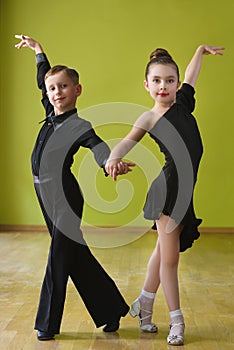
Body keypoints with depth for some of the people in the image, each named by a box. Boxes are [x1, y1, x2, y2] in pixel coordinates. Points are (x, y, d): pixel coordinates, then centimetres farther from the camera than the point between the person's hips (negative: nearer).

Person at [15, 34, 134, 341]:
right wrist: (38, 51, 32)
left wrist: (110, 162, -54)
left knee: (60, 256, 2)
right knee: (77, 256, 14)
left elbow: (97, 145, -33)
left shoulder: (78, 125, -13)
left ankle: (48, 323, 15)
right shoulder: (52, 116, 7)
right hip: (46, 192, 8)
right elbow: (44, 81, 24)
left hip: (64, 194, -8)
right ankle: (111, 310, 26)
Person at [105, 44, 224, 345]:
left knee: (164, 251, 17)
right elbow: (127, 142, -12)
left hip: (185, 188, 6)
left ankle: (144, 304, 34)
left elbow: (190, 76, 27)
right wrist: (112, 158, -33)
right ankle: (176, 320, 15)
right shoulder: (149, 118, -3)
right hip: (167, 188, -6)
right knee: (169, 258, 1)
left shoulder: (182, 101, 11)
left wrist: (201, 50, 40)